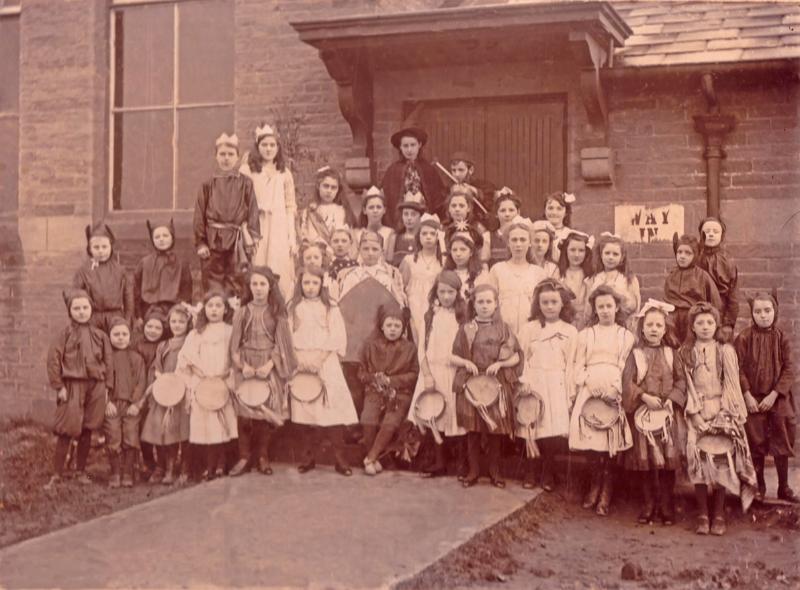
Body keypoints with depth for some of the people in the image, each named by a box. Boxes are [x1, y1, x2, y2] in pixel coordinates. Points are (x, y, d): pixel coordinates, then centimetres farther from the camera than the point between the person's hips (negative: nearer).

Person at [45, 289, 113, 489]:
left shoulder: (100, 336, 7)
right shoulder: (65, 335, -2)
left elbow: (108, 362, 9)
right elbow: (53, 360, -5)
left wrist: (107, 387, 3)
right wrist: (59, 386, -8)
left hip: (95, 387, 3)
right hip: (72, 386, -3)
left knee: (87, 431, 10)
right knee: (66, 431, -3)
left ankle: (81, 471, 22)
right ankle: (56, 475, 3)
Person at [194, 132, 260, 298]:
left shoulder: (245, 184, 4)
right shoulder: (208, 185, 5)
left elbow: (253, 213, 3)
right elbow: (200, 216, 5)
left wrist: (251, 240, -4)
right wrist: (200, 243, -1)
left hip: (237, 242, 0)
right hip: (213, 241, 1)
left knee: (235, 286, -1)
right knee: (213, 286, 1)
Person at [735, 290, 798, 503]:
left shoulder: (782, 337, -1)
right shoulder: (744, 338, -6)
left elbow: (788, 370, -3)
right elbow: (739, 369, -6)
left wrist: (774, 395, -12)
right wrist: (747, 396, -12)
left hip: (777, 398, 1)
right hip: (753, 399, -1)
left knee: (782, 443, 6)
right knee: (755, 444, 6)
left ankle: (784, 487, 18)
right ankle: (759, 487, 19)